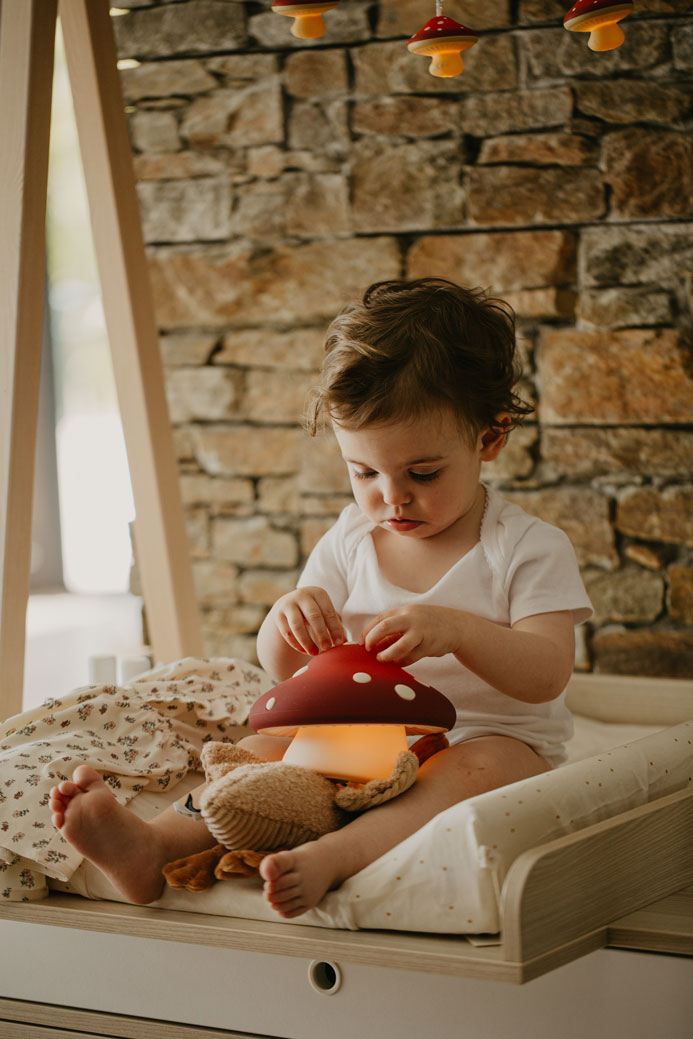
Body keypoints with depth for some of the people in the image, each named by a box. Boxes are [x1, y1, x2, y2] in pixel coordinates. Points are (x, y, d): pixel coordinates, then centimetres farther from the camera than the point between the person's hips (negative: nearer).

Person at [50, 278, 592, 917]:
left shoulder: (528, 548, -7)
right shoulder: (349, 543, 6)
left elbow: (547, 675, -17)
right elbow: (284, 667, 7)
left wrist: (457, 631, -36)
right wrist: (288, 618, -18)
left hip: (496, 739, -4)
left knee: (478, 771, -37)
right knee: (265, 748, -18)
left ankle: (328, 859, -56)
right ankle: (154, 846, -38)